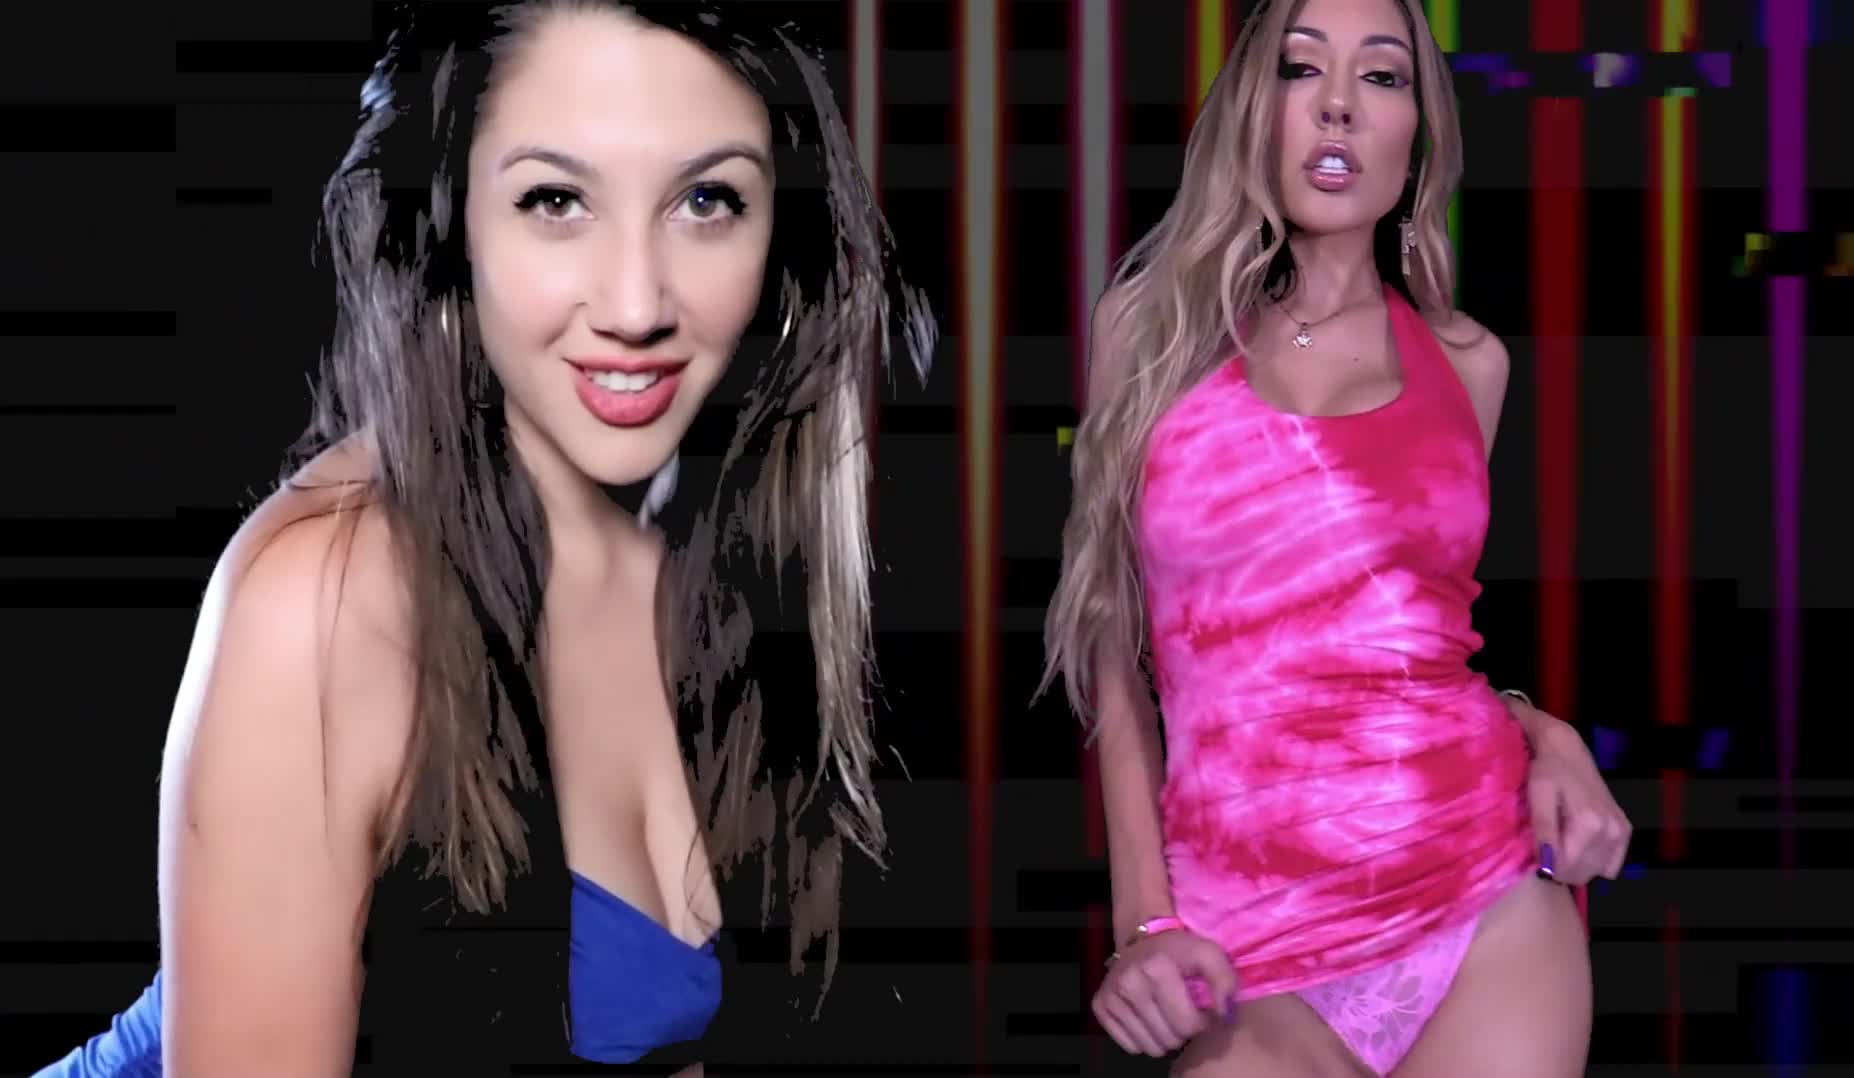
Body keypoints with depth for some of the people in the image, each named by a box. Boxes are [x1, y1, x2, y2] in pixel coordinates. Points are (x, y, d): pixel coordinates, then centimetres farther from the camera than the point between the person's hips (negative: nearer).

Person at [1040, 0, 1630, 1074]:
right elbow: (1114, 637, 5)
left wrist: (1545, 733, -2)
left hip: (1493, 901, 1)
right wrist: (1144, 919, -3)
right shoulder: (1156, 323, 5)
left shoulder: (1466, 359, 8)